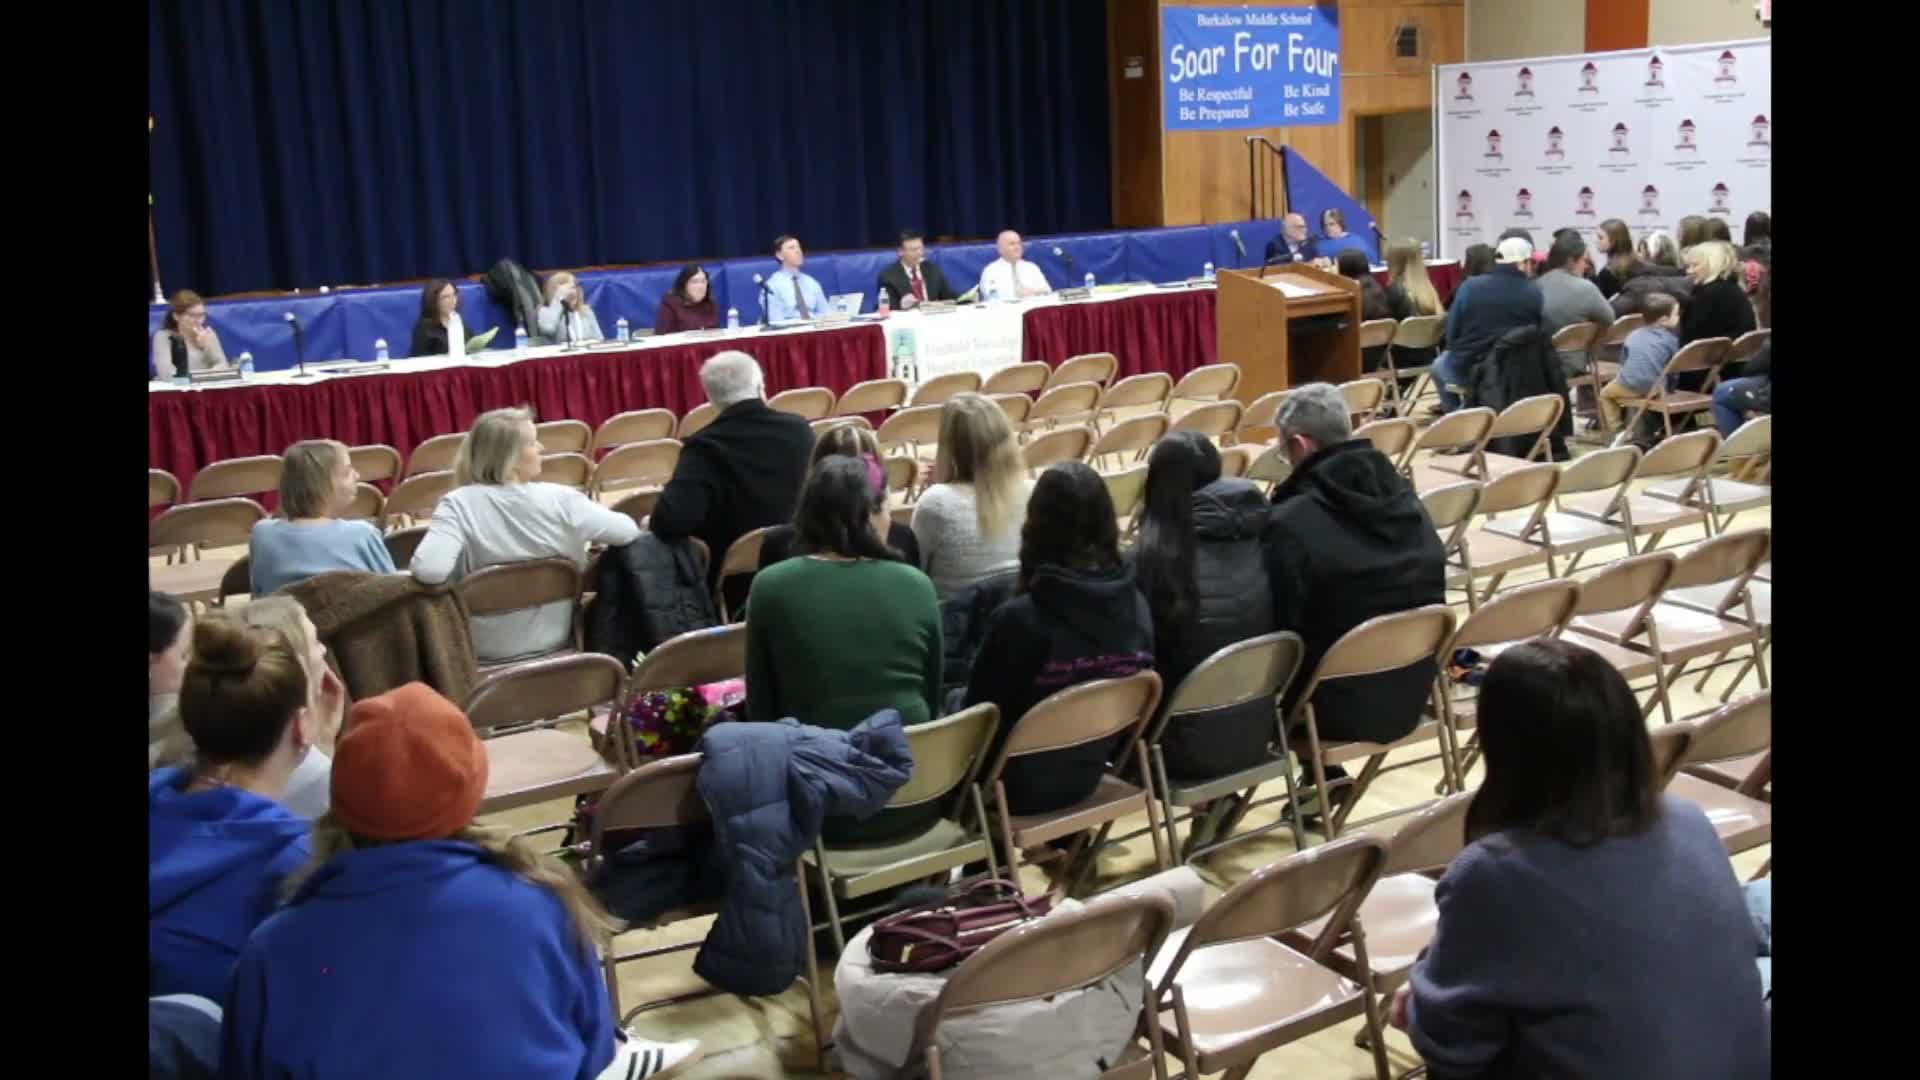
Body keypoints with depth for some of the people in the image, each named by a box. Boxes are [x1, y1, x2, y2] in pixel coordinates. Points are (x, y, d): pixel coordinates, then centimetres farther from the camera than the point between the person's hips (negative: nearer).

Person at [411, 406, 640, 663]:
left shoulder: (459, 504, -17)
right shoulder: (560, 499, -15)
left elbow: (428, 570, -30)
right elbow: (629, 532, -5)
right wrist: (582, 536, 15)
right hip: (554, 643, 1)